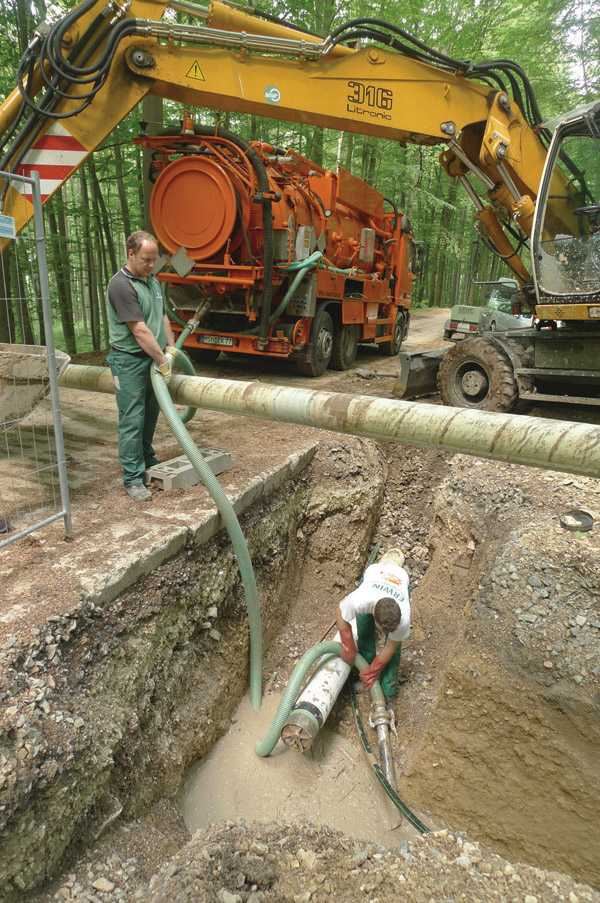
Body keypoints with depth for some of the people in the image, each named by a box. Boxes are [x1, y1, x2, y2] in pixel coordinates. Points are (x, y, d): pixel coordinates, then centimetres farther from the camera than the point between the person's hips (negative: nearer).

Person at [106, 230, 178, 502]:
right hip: (130, 361, -8)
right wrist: (162, 360, -17)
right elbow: (139, 331, -21)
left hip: (153, 360, 8)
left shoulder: (153, 282, 12)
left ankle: (148, 461, 33)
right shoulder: (121, 285, -17)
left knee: (151, 414, 17)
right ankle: (133, 478, 3)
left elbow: (163, 317, 21)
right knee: (132, 421, -4)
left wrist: (170, 348, 11)